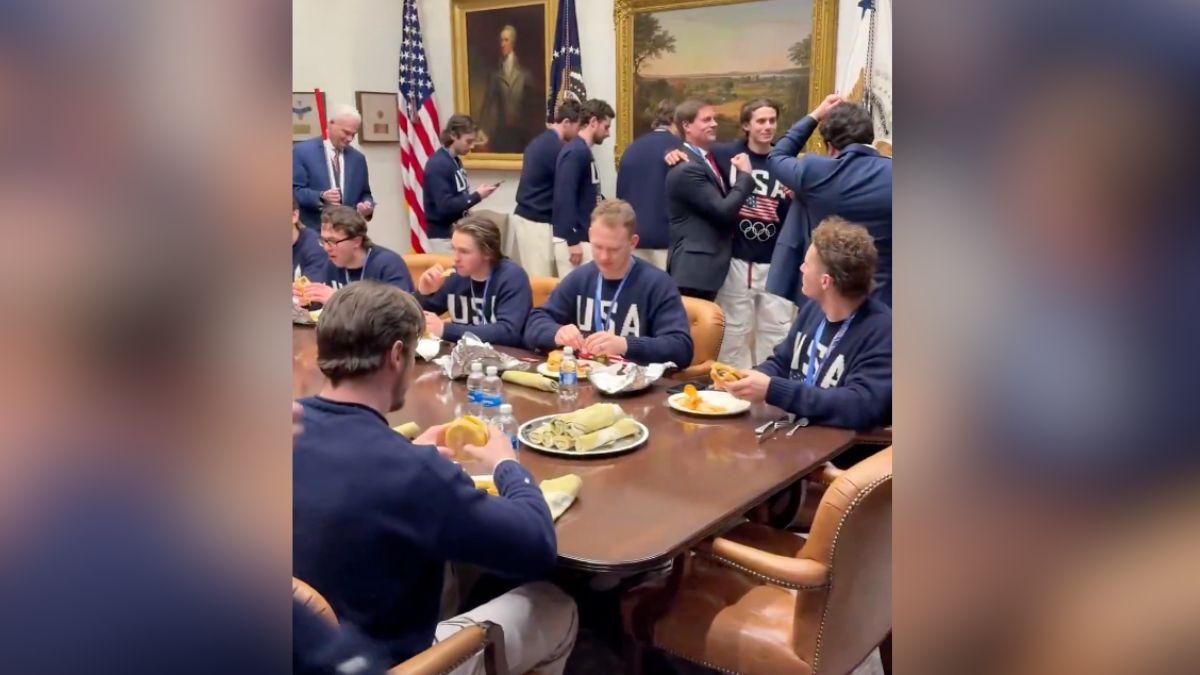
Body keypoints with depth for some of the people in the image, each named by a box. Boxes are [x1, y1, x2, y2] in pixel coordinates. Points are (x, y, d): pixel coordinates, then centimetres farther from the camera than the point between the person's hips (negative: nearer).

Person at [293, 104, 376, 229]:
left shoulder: (358, 158, 14)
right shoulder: (302, 151, -1)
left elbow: (364, 194, 18)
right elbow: (294, 190, -7)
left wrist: (368, 206, -6)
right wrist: (321, 196, -24)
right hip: (314, 232, -4)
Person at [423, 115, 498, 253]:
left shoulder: (456, 161, 9)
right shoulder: (437, 165, -18)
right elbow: (445, 206, -23)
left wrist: (475, 194, 0)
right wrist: (476, 196, -18)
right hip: (443, 236, -9)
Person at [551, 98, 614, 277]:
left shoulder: (583, 152, 14)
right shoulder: (575, 152, -14)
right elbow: (565, 198, -21)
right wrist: (573, 241, -23)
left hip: (583, 237, 9)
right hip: (573, 240, -9)